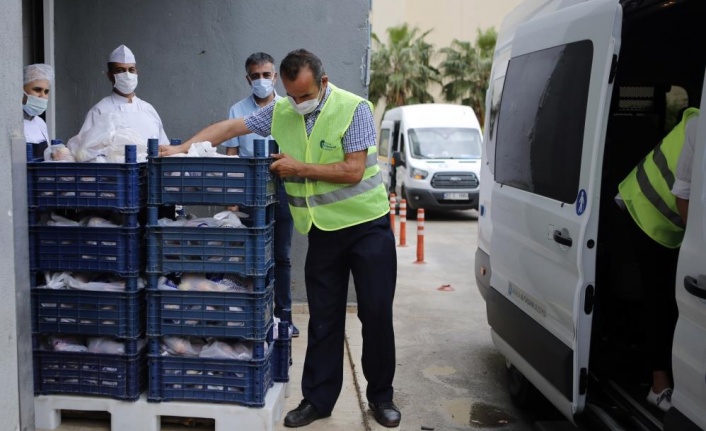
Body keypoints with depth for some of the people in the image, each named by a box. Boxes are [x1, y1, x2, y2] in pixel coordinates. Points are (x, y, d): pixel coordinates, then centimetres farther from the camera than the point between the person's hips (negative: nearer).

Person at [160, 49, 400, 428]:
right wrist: (182, 148, -1)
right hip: (323, 231, 4)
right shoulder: (280, 112, 3)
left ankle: (380, 396, 20)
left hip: (367, 225, -4)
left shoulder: (353, 109, -13)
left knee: (376, 314, 3)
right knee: (323, 318, 9)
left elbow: (353, 171, -18)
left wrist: (299, 168, -15)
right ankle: (318, 399, 20)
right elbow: (230, 127, 7)